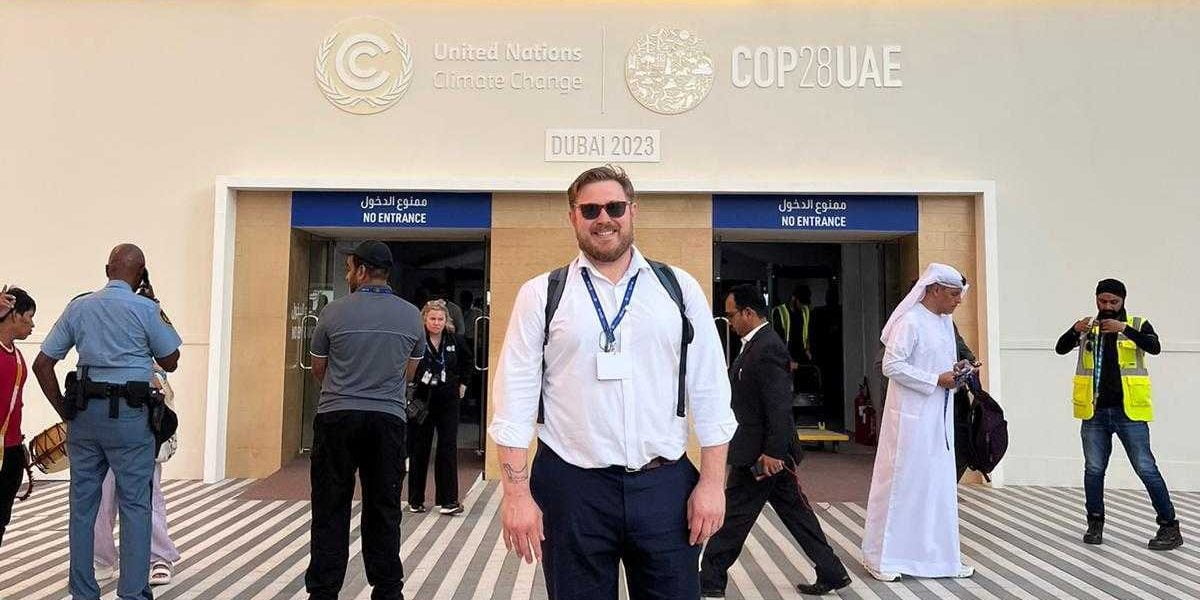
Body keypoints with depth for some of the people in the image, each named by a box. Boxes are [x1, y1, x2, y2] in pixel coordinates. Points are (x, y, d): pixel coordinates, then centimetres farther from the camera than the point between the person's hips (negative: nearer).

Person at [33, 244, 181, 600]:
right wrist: (162, 322, 14)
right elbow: (170, 362, 2)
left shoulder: (78, 307, 6)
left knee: (82, 504, 12)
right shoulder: (145, 309, -7)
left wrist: (64, 410, 10)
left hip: (84, 413, 5)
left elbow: (42, 364, 6)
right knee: (135, 506, 2)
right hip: (129, 414, -4)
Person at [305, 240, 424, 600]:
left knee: (330, 509, 7)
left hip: (336, 417, -2)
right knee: (383, 510, 10)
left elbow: (318, 370, 9)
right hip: (388, 419, 2)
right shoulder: (411, 315, 2)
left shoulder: (335, 311, -4)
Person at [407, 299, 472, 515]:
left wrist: (463, 383, 14)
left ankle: (448, 501, 8)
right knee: (419, 450, 8)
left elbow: (467, 360, 18)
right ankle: (416, 501, 20)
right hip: (420, 401, -2)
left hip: (448, 402, 2)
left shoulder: (455, 341, -1)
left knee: (448, 449, 2)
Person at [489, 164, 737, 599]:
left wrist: (712, 482, -1)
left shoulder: (679, 288, 5)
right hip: (571, 486, -1)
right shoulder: (541, 294, 2)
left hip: (666, 484, 1)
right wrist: (517, 493, -6)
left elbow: (710, 392, 4)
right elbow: (516, 399, -1)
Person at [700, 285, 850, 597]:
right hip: (770, 452, 10)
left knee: (732, 518, 2)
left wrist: (772, 452, -24)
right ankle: (832, 574, 24)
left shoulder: (767, 349, -21)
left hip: (759, 454, -10)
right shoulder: (755, 345, 11)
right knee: (795, 512, 15)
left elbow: (780, 406, -24)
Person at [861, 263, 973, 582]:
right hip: (911, 417, -8)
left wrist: (956, 372, 1)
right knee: (901, 481, 1)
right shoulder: (910, 322, -15)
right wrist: (937, 380, -19)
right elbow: (892, 366, -20)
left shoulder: (946, 321, 11)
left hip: (939, 418, 8)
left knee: (940, 484, 13)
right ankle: (882, 557, 14)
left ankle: (939, 554, 25)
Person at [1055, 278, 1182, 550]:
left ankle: (1170, 527, 9)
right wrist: (1074, 331, -23)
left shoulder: (1137, 324, 1)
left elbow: (1155, 348, -17)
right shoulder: (1088, 327, 8)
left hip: (1128, 411, -2)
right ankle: (1095, 524, 21)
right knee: (1094, 469, 9)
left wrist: (1124, 329, -30)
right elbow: (1060, 348, -4)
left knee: (1146, 468, 0)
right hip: (1094, 413, 3)